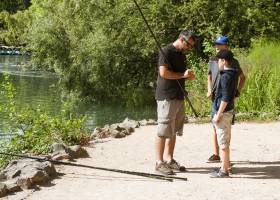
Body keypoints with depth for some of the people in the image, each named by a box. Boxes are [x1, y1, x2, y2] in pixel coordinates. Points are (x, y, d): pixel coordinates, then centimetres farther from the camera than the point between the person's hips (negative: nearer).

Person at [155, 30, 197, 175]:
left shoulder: (182, 55, 18)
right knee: (163, 131, -7)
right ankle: (159, 162, -3)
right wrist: (183, 75, -15)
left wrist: (189, 76, 7)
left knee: (174, 131, 12)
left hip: (179, 97, 9)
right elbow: (163, 72, -20)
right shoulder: (167, 52, -10)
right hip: (167, 97, -9)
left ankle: (169, 160, 20)